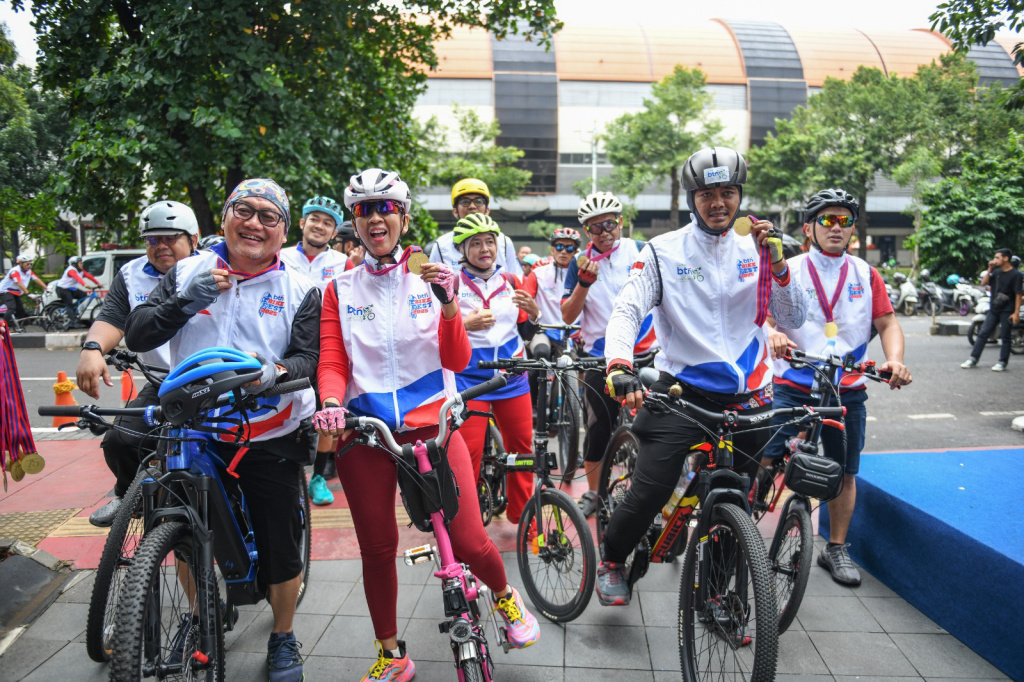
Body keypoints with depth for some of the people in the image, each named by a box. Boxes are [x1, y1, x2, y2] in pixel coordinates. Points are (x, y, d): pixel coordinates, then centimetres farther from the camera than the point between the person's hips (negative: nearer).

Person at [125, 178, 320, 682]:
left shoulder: (300, 290, -1)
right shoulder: (189, 272, 5)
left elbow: (308, 358, -7)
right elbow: (137, 335, 1)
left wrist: (276, 371, -29)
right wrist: (184, 302, -16)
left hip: (270, 439, -2)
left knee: (281, 547, 5)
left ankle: (283, 640, 30)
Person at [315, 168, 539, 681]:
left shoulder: (430, 279, 5)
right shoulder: (341, 290, 8)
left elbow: (457, 359, -2)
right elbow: (332, 361, 2)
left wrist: (449, 304, -18)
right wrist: (331, 404, -18)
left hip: (431, 427, -1)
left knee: (470, 542, -6)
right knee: (377, 550, 8)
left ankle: (505, 596, 28)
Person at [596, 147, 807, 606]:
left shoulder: (756, 249, 6)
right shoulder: (664, 251, -2)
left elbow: (793, 320, 3)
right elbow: (626, 310, -13)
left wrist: (777, 262, -12)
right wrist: (619, 366, -31)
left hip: (746, 397, 3)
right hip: (682, 391, -3)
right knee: (649, 492, -11)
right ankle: (612, 561, 19)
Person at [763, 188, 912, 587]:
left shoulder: (866, 276, 9)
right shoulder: (786, 272, 1)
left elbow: (887, 323, 7)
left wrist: (894, 360, -12)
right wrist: (772, 334, -30)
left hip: (847, 392, 3)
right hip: (791, 386, -3)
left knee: (844, 473, 11)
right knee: (761, 460, -12)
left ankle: (836, 549, 28)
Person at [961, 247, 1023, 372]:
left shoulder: (1016, 274, -8)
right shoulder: (996, 272, 10)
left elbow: (1018, 295, -10)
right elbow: (984, 283, 6)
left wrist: (1016, 313, -15)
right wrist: (990, 270, -3)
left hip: (1007, 311, -6)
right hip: (993, 310, 6)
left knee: (1005, 337, 2)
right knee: (983, 333, 2)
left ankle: (1002, 362, 10)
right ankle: (973, 359, 5)